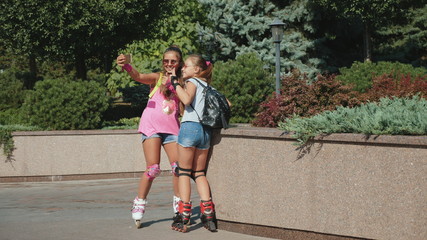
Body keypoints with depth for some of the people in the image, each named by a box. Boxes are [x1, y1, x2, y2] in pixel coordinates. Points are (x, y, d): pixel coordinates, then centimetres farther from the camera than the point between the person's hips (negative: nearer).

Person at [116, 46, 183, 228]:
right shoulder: (157, 78, 5)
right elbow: (139, 77, -13)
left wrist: (175, 80, -3)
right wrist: (126, 65, -33)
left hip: (171, 127, 3)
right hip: (152, 124, -3)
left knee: (178, 166, -3)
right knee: (153, 168, -11)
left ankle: (178, 204, 12)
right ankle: (139, 205, 0)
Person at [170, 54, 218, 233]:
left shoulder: (192, 82, 1)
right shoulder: (207, 86, 22)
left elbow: (186, 99, -18)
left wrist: (176, 84, -9)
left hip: (190, 126, -6)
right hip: (206, 130, 6)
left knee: (184, 172, -1)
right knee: (200, 173, 13)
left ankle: (184, 216, -8)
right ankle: (208, 215, 1)